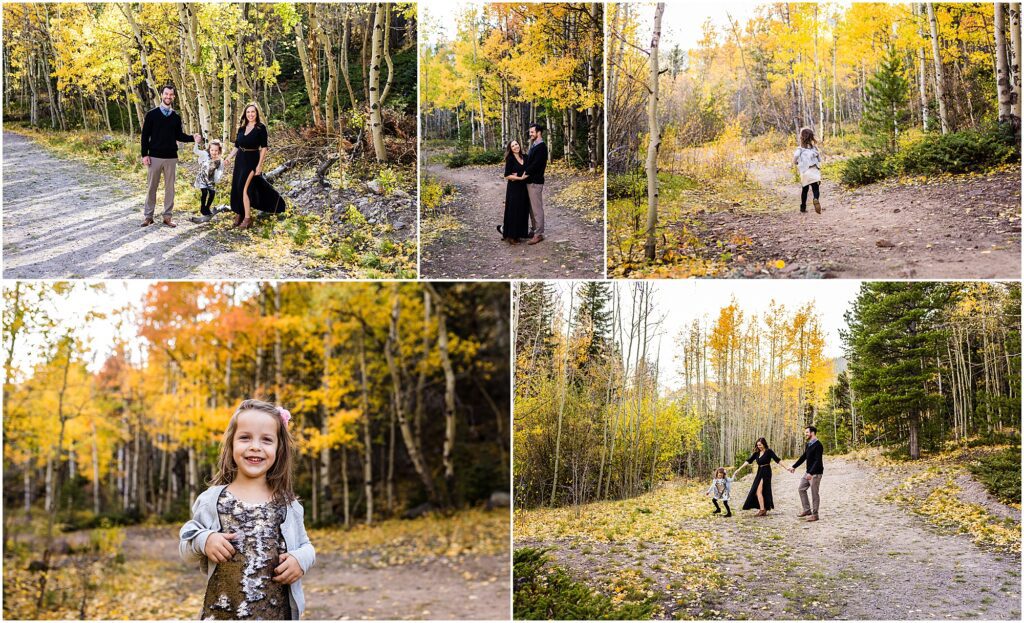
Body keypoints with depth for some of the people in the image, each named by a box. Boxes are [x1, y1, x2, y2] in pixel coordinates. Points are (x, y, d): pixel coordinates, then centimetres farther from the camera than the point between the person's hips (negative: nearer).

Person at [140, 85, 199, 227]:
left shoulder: (176, 117, 7)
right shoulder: (151, 114, -1)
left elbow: (179, 135, 11)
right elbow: (145, 136, -1)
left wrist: (192, 138, -7)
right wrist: (144, 154, -7)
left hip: (171, 157, 2)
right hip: (154, 157, -2)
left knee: (170, 187, 4)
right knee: (151, 187, 2)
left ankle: (167, 216, 10)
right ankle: (148, 216, 10)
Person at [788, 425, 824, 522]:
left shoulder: (817, 445, -17)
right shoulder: (808, 445, 11)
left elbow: (817, 461, -23)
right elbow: (803, 457, 22)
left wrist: (811, 473, -29)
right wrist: (794, 466, 21)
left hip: (816, 473, -10)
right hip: (809, 472, 10)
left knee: (814, 493, -3)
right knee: (801, 489, 12)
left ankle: (815, 514, 5)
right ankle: (807, 510, 19)